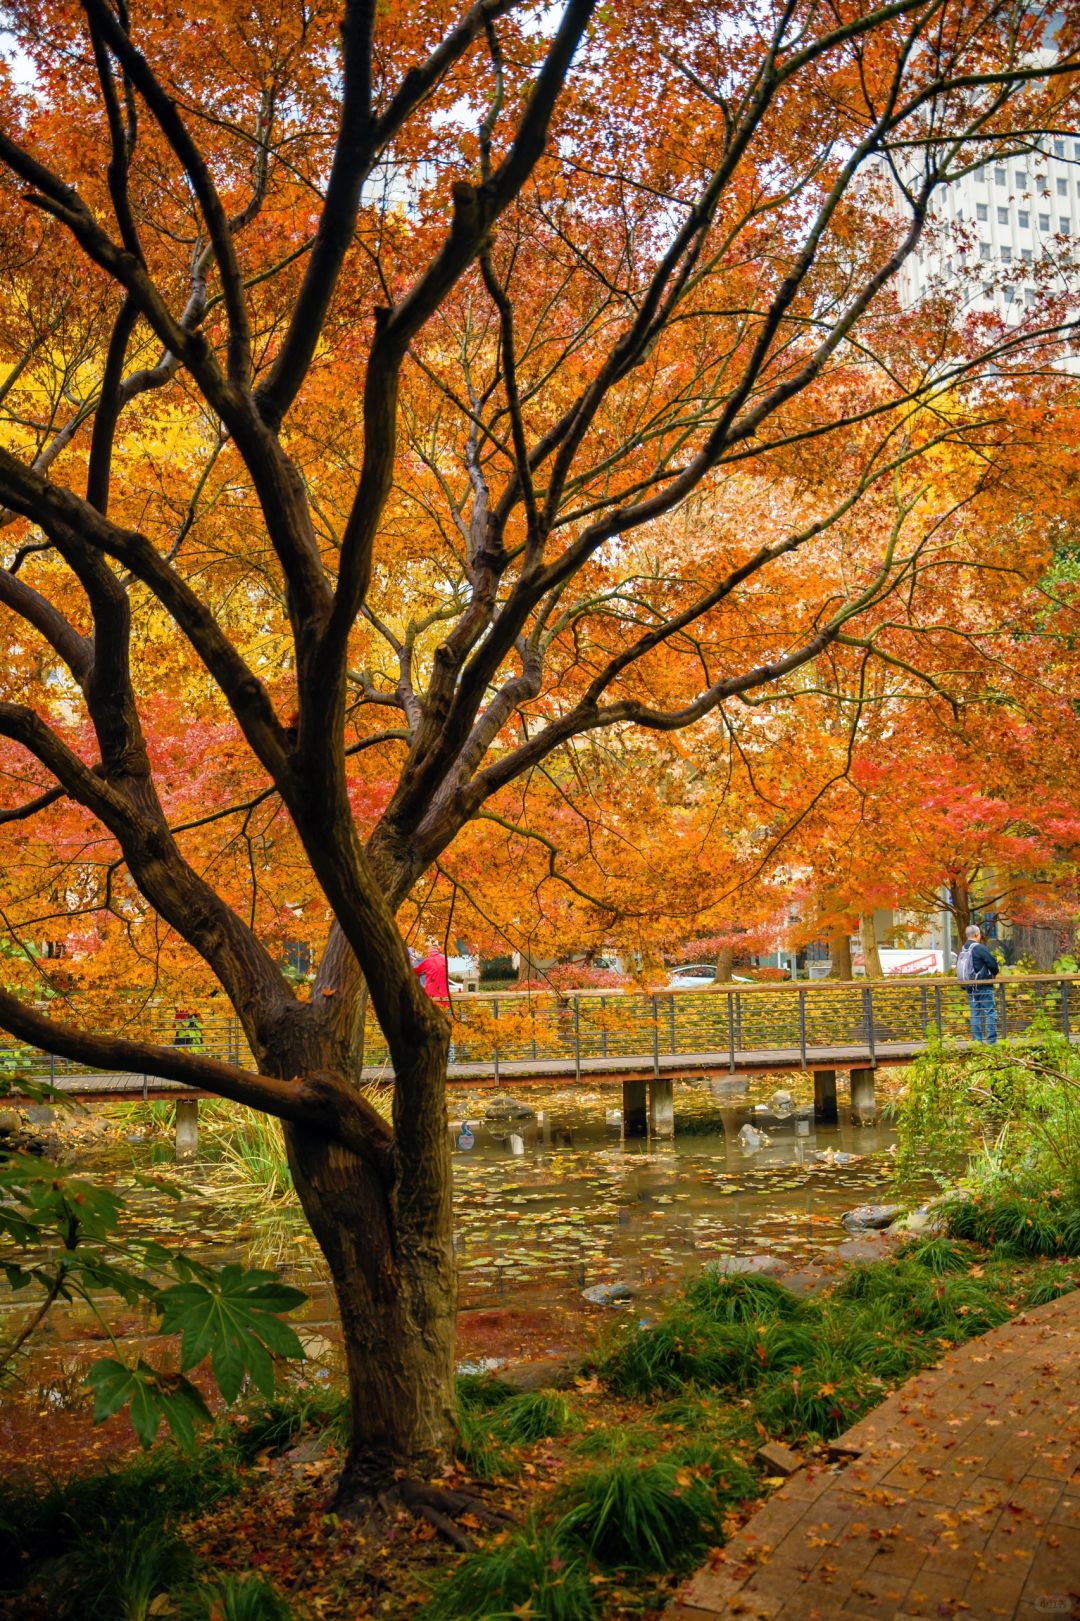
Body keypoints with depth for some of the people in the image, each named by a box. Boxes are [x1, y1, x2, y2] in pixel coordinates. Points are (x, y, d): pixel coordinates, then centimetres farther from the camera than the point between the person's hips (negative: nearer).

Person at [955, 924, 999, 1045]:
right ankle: (992, 1040, -6)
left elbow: (959, 968, 15)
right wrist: (994, 974, 5)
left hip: (970, 987, 7)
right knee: (990, 1012, -2)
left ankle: (976, 1040, 10)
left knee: (975, 1014, 10)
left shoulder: (962, 950, 10)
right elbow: (992, 962, -16)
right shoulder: (979, 948, -14)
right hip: (984, 986, -7)